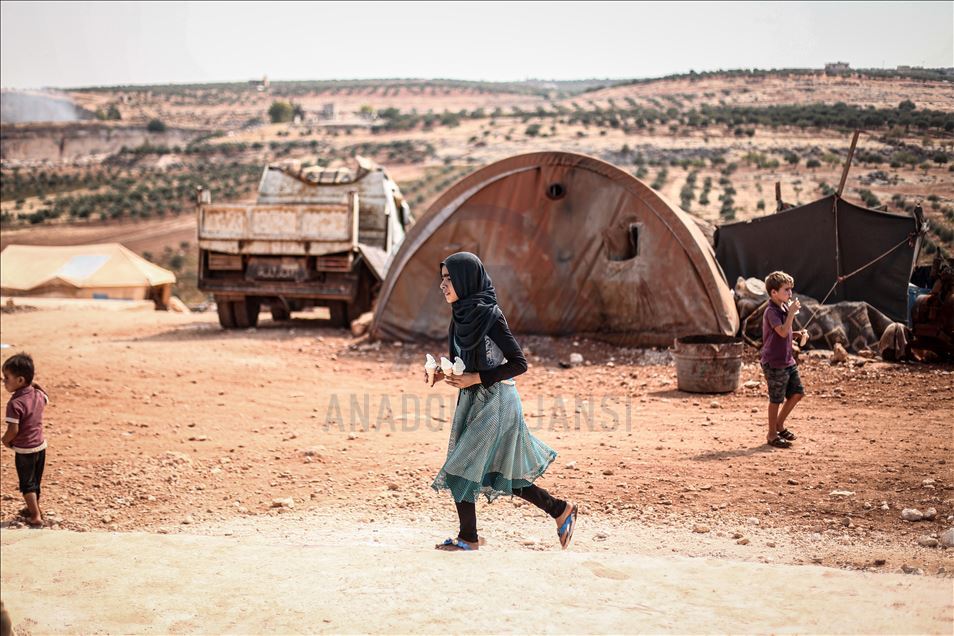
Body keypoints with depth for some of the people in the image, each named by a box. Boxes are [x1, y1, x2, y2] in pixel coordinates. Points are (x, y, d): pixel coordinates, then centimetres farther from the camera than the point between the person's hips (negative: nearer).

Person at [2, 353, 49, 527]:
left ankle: (36, 517, 4)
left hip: (24, 450, -7)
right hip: (41, 445, 7)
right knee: (36, 481, 22)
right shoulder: (39, 395, -4)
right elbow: (45, 398, 21)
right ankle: (34, 508, 38)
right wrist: (35, 385, 16)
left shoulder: (15, 404, -26)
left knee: (27, 484, 6)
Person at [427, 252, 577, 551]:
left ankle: (468, 538, 13)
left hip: (493, 402, -9)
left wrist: (476, 378, -20)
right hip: (474, 401, 9)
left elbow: (519, 363, -18)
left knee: (462, 469, -3)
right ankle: (560, 510, 27)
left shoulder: (488, 315, -18)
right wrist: (443, 372, -2)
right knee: (495, 472, 14)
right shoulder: (464, 313, 6)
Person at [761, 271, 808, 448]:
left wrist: (798, 333, 6)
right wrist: (792, 312, -27)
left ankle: (779, 424, 28)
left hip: (788, 361, 9)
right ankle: (772, 435, 13)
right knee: (776, 399, 0)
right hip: (774, 363, -9)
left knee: (797, 393, 12)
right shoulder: (771, 311, -17)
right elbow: (782, 331, -30)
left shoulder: (784, 307, 10)